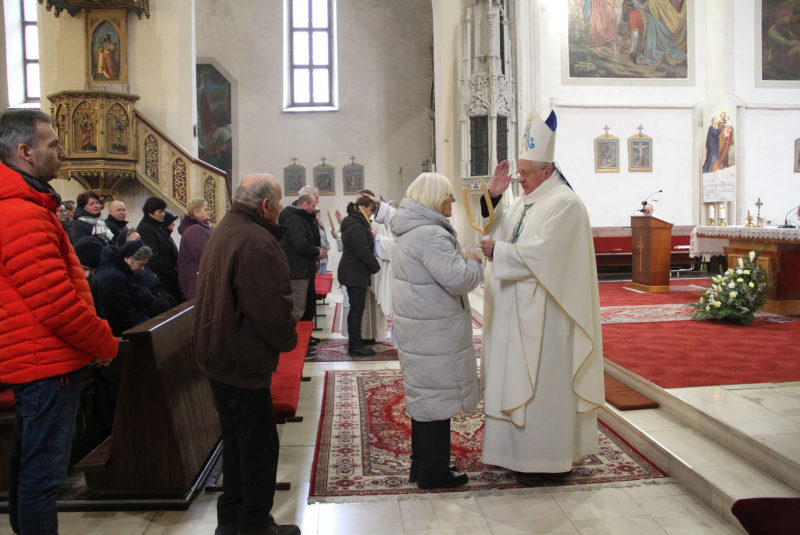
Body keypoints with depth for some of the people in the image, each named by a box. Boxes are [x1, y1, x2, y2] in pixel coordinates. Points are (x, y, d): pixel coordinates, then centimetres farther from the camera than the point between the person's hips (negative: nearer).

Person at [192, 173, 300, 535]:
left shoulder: (222, 232, 11)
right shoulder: (257, 241, -23)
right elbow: (272, 308, -27)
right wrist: (287, 340, -7)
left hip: (218, 354, 11)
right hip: (244, 360, -11)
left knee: (237, 439, 21)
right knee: (259, 446, 3)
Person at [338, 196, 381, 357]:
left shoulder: (353, 224, 15)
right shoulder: (356, 227, -18)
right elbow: (364, 252, -21)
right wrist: (376, 267, -9)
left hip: (353, 273, 11)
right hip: (356, 274, -11)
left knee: (356, 309, 14)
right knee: (357, 309, -5)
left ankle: (355, 344, 21)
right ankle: (355, 347, 1)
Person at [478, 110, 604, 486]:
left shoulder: (563, 204, -12)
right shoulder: (524, 202, 15)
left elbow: (539, 254, -22)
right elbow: (496, 233, 14)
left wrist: (497, 251, -15)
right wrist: (494, 196, 3)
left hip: (544, 314, -9)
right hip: (519, 312, 9)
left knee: (543, 382, -1)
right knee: (518, 380, 13)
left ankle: (548, 459, 12)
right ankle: (520, 450, 25)